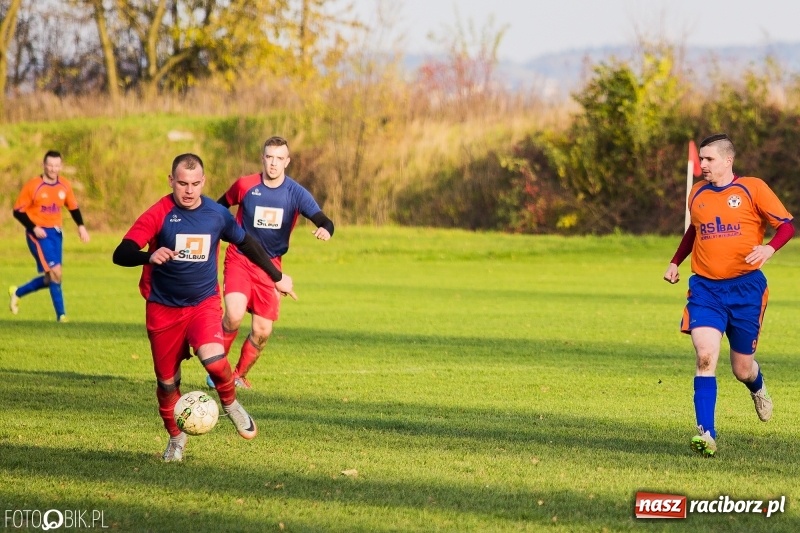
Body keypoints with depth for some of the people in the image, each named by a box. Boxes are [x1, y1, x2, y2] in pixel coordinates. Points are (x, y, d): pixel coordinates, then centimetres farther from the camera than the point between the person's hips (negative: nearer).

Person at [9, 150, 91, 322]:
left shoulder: (65, 185, 3)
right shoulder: (32, 186, -12)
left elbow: (73, 207, 15)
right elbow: (18, 211, -8)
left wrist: (81, 226, -1)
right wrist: (34, 228, -19)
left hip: (56, 233, 6)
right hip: (39, 234, -6)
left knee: (49, 279, 9)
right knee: (55, 272, -17)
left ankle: (17, 292, 33)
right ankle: (61, 315, -8)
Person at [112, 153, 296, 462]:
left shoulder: (217, 214, -2)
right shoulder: (158, 215, -13)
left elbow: (246, 243, 17)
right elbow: (121, 255, -22)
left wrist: (277, 277, 25)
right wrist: (150, 256, -42)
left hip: (204, 303, 1)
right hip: (163, 308, -1)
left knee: (213, 359, -26)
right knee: (167, 381, 5)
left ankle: (230, 404, 5)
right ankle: (176, 437, 31)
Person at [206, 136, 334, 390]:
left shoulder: (296, 193, -9)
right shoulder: (245, 185, -8)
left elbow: (323, 221, -21)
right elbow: (218, 208, 11)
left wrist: (325, 229, -44)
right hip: (240, 260, -2)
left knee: (262, 332, 0)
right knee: (234, 316, -24)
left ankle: (239, 375, 27)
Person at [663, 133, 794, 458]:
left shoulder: (752, 189, -4)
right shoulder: (697, 194, 10)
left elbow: (787, 224, -4)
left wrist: (769, 248, -23)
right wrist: (676, 261, 23)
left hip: (746, 286, -2)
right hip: (705, 287, 2)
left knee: (742, 369, 6)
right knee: (705, 356, -19)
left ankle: (757, 386, 46)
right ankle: (706, 434, -20)